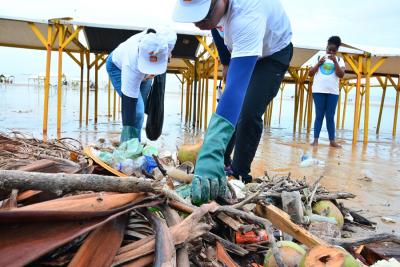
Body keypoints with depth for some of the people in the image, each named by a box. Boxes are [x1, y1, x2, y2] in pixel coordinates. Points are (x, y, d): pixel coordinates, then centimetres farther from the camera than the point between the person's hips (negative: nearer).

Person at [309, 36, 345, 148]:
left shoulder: (339, 60, 10)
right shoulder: (319, 57, 9)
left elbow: (341, 75, -3)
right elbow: (311, 73, 6)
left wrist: (335, 61, -10)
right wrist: (319, 63, -7)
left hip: (333, 92, 1)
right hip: (319, 91, -1)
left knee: (330, 117, 2)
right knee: (319, 116, -1)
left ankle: (332, 140, 5)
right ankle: (315, 139, 0)